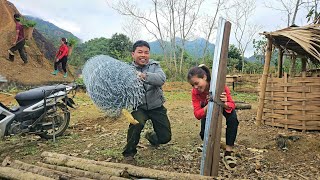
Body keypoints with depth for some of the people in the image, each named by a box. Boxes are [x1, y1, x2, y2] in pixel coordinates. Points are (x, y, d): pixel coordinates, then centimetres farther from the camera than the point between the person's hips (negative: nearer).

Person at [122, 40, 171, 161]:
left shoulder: (154, 65, -5)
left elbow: (161, 79, -27)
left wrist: (144, 76, -44)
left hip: (156, 106, 2)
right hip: (138, 107, -2)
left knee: (165, 137, 6)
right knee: (137, 123, -34)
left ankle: (151, 136, 44)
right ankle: (129, 152, -5)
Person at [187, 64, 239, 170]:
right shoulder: (195, 92, -29)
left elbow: (232, 105, -29)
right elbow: (197, 114, -33)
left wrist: (224, 104, -54)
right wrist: (208, 106, -52)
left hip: (222, 107, -1)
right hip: (206, 109, 1)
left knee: (233, 118, -31)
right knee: (205, 135, -18)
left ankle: (228, 153, -23)